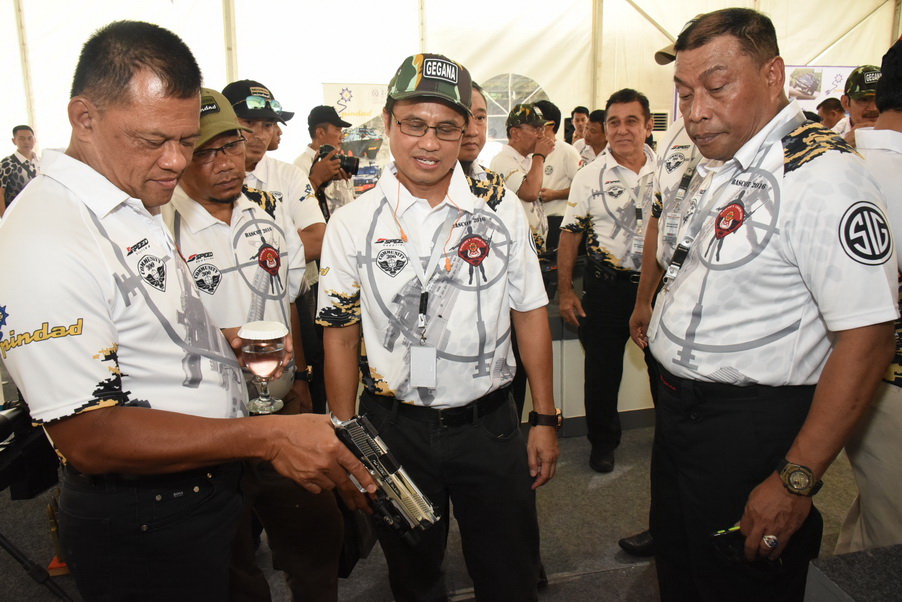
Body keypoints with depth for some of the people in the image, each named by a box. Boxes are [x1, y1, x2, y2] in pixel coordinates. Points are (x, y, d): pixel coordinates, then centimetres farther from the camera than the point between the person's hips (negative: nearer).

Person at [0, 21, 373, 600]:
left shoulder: (139, 207, 6)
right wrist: (267, 437, -31)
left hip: (209, 485, 9)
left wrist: (220, 340, 3)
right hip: (141, 530, -8)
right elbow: (89, 437, -27)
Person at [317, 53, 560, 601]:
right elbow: (341, 336, -1)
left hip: (490, 424, 1)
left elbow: (531, 314, 1)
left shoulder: (501, 208, -3)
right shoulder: (353, 222, -6)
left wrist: (545, 419, 1)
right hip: (394, 428, 0)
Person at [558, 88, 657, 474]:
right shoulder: (590, 176, -2)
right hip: (606, 284, -1)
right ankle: (603, 440, 28)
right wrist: (565, 291, -6)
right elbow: (570, 235, -2)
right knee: (602, 368, 8)